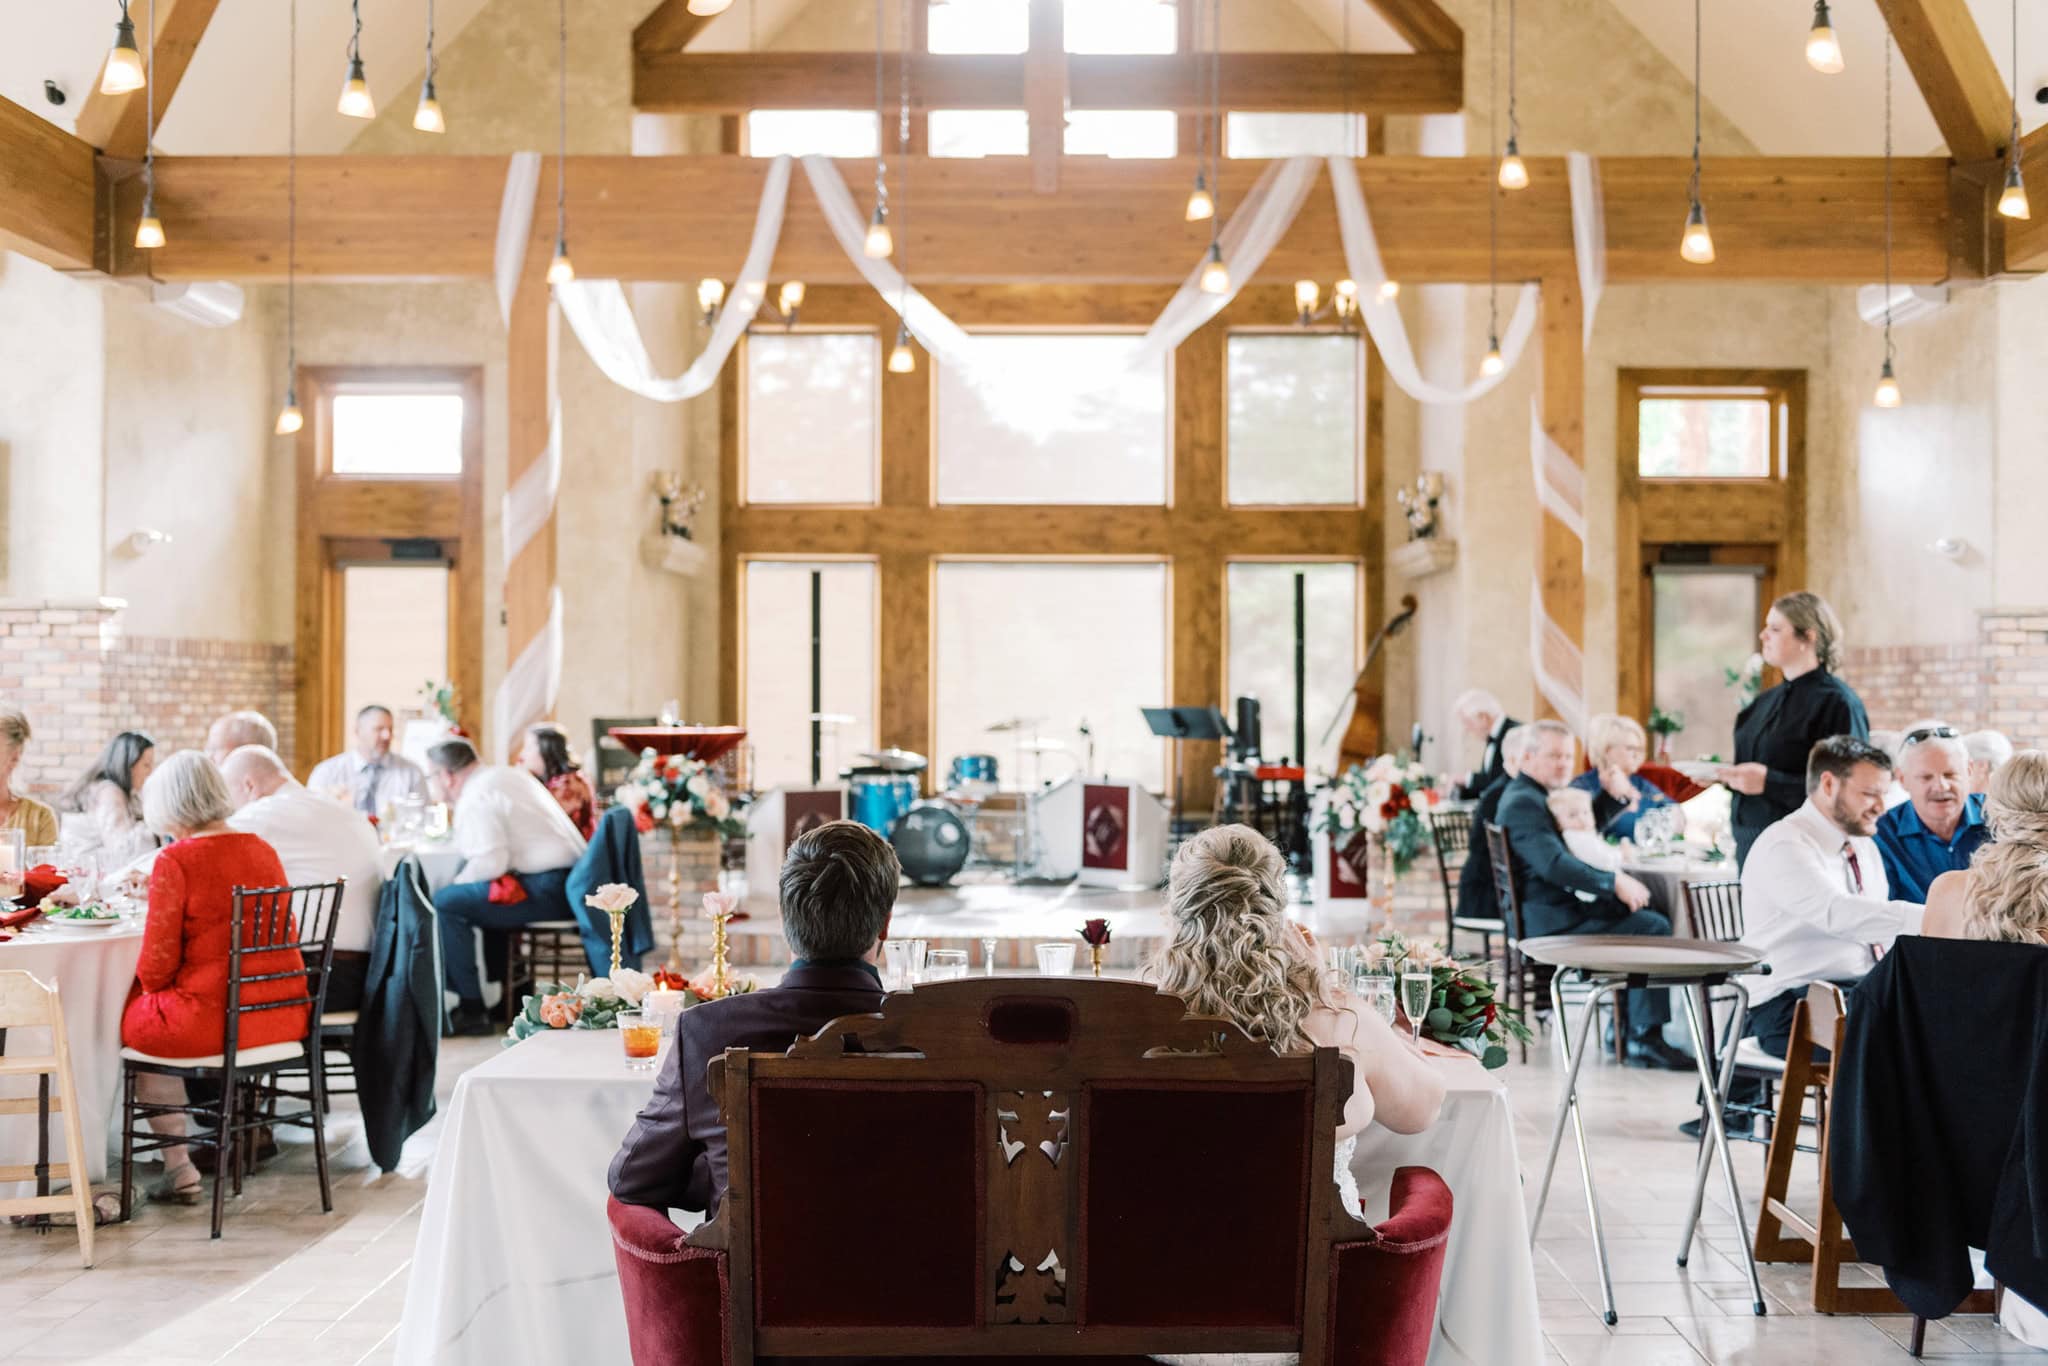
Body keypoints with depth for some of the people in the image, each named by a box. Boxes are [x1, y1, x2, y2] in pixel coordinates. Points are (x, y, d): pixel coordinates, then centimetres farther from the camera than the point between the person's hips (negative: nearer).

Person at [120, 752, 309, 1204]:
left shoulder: (175, 861, -12)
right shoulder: (263, 850, 8)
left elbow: (156, 967, -11)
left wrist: (152, 986, 12)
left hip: (211, 1019, -7)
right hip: (284, 1017, 7)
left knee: (133, 1017, 23)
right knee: (158, 1009, 32)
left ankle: (178, 1167, 21)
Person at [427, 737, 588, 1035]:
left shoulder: (475, 799, -11)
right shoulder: (507, 774, 19)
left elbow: (491, 862, -20)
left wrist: (457, 883, -5)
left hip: (548, 892, -11)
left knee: (446, 904, -13)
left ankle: (472, 1012, -11)